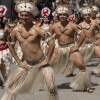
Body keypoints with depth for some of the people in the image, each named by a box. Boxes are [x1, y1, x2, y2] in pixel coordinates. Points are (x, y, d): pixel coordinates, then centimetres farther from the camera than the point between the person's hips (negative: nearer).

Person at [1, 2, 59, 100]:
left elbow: (51, 43, -16)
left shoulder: (36, 29, -16)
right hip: (26, 63, 4)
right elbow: (10, 46, 10)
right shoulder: (16, 30, -4)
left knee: (52, 88, -9)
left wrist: (47, 60, -14)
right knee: (11, 86, 6)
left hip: (41, 62, -4)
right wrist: (19, 61, 5)